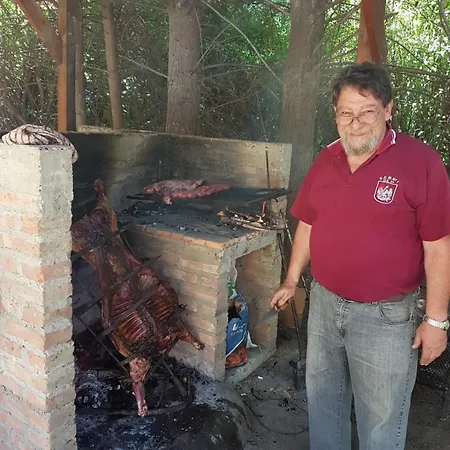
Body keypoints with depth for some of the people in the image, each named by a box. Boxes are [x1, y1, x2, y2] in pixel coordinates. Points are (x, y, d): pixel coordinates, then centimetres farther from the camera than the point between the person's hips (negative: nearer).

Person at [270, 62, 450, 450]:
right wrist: (292, 280, 14)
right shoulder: (325, 161, 2)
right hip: (324, 304, 5)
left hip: (386, 316, -5)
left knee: (381, 418, 11)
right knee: (323, 400, 23)